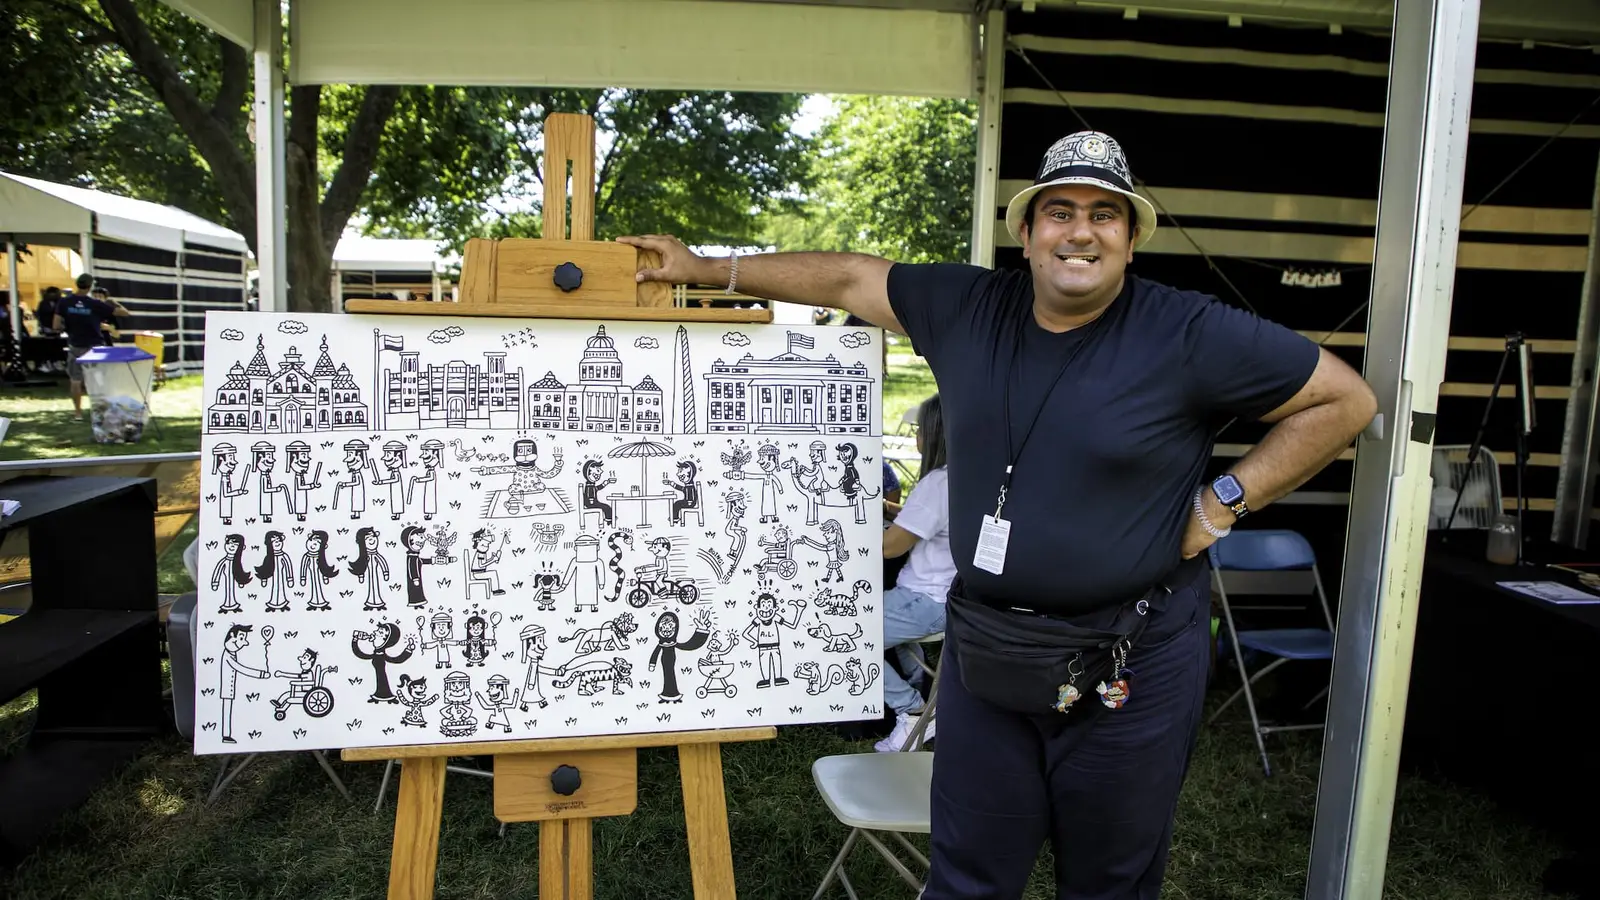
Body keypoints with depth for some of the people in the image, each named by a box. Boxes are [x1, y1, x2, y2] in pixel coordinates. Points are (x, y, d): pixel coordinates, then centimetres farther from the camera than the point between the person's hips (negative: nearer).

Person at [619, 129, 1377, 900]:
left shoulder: (1191, 336, -11)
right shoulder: (966, 308, 0)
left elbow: (1345, 400, -4)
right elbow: (845, 278, 9)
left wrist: (1224, 502, -10)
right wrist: (704, 268, 13)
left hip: (1132, 668, -3)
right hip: (982, 653, 4)